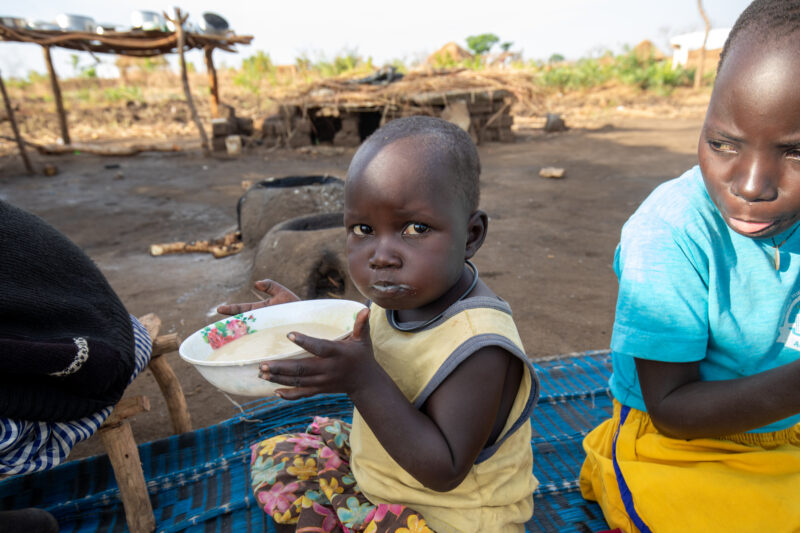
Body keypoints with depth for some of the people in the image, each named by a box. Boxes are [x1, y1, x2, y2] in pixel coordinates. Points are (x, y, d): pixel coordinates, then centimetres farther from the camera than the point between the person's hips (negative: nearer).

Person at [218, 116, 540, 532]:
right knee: (277, 456, 11)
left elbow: (444, 473, -31)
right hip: (374, 470, 7)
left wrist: (364, 381, -40)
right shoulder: (402, 292, -11)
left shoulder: (478, 345, -34)